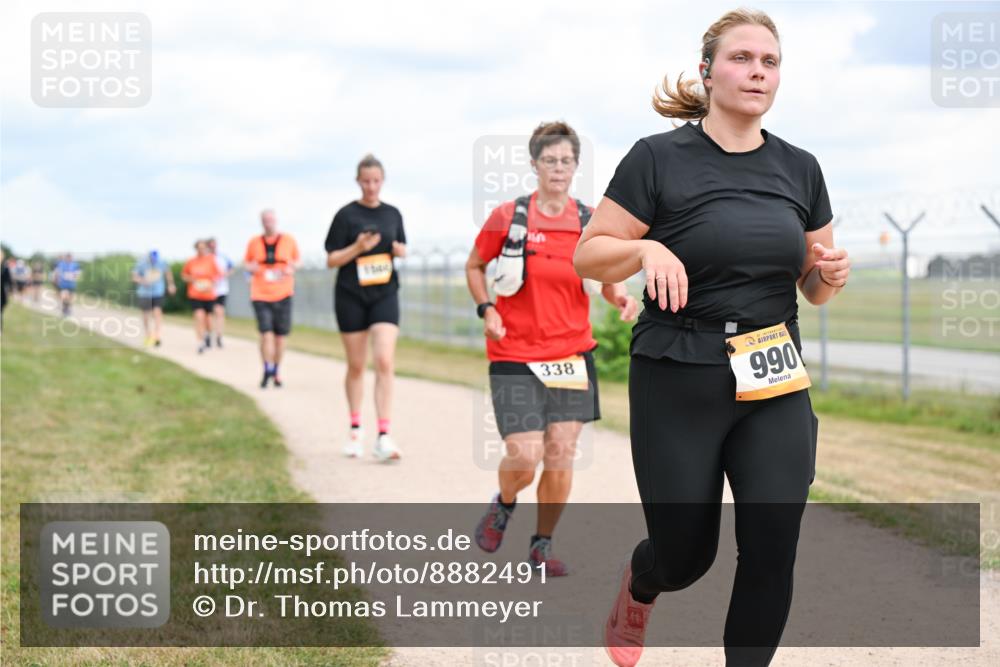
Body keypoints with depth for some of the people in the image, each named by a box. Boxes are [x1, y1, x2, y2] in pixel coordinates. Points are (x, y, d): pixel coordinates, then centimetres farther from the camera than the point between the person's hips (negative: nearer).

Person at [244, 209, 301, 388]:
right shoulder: (254, 242, 4)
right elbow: (246, 262, 16)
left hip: (283, 294, 1)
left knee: (280, 335, 6)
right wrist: (250, 267, -7)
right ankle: (267, 371, -3)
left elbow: (296, 260, 15)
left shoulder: (288, 240, 4)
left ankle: (276, 372, 23)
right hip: (260, 295, -1)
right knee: (266, 333, -13)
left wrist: (292, 268, -7)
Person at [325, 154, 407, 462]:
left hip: (385, 294, 1)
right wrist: (358, 248, -19)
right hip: (351, 297, -1)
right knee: (356, 366, 8)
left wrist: (399, 250, -4)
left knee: (385, 361, -13)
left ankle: (383, 437, -15)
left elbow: (401, 249, 19)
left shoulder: (392, 214, 7)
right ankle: (355, 430, 26)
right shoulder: (346, 215, -3)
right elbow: (331, 260, -3)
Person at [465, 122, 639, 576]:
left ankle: (542, 545, 19)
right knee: (524, 457, -9)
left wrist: (622, 299, -15)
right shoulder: (507, 217, -3)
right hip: (514, 355, -2)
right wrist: (486, 310, -5)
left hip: (572, 354, 2)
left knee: (561, 456, 1)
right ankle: (503, 504, 26)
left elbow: (609, 283, 8)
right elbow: (474, 266, 11)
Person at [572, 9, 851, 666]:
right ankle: (639, 584, 45)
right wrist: (645, 248, -23)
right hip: (678, 386, -3)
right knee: (686, 554, 7)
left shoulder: (800, 168, 7)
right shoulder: (659, 158, -7)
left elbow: (814, 286, 15)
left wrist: (832, 272, -7)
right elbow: (588, 256, -4)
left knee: (771, 552, -7)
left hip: (776, 386, 3)